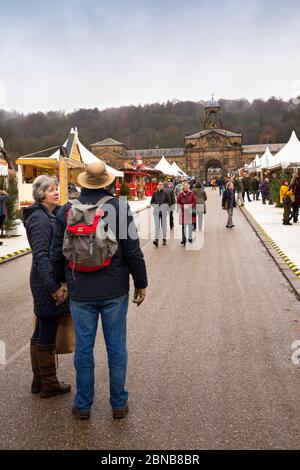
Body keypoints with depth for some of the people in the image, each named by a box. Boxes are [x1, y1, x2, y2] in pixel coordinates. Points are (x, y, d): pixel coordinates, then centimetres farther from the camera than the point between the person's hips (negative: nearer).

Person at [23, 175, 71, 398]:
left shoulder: (50, 215, 12)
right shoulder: (40, 218, -17)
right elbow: (41, 256, -24)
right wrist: (54, 287, -25)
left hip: (47, 281, 10)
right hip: (47, 282, -10)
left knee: (41, 333, 17)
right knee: (47, 334, 3)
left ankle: (39, 380, 31)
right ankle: (49, 384, 19)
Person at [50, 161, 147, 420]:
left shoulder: (66, 211, -2)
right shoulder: (119, 208, -9)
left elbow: (57, 254, 3)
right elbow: (133, 252, -9)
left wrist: (63, 281, 19)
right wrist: (141, 284, 3)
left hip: (80, 293, 2)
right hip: (115, 291, -1)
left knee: (84, 348, 12)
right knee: (116, 348, 11)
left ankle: (83, 404, 26)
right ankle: (119, 404, 24)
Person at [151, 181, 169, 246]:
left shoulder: (165, 193, 4)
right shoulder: (154, 193, 6)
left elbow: (168, 201, 6)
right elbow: (152, 202, 10)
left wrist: (165, 206, -8)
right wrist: (155, 206, -7)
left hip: (163, 211, 0)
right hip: (156, 212, 0)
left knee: (164, 225, 6)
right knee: (157, 226, -9)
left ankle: (164, 239, 15)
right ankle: (156, 239, -17)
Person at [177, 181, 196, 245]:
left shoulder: (191, 194, -1)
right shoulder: (180, 194, 0)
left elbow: (194, 202, 4)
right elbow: (178, 203, 6)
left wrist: (189, 206, -11)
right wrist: (183, 206, -10)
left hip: (190, 212, 0)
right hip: (183, 212, 0)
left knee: (190, 226, 8)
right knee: (183, 226, 0)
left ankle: (190, 238, 21)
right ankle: (183, 240, 5)